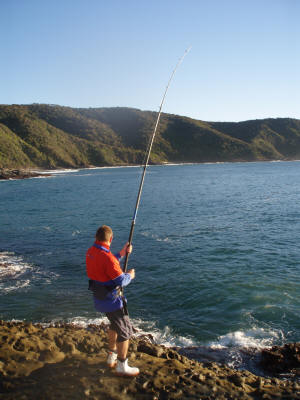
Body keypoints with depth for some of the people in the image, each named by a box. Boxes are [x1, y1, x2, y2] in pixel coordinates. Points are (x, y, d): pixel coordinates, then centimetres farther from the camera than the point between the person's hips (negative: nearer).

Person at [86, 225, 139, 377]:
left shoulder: (90, 252, 0)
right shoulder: (107, 257, -28)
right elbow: (121, 281, -25)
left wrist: (121, 254, 12)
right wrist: (130, 275, -4)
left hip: (99, 298, 9)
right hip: (111, 300, -9)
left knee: (115, 325, 28)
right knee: (125, 331, 6)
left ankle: (112, 358, 41)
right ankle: (122, 367, 18)